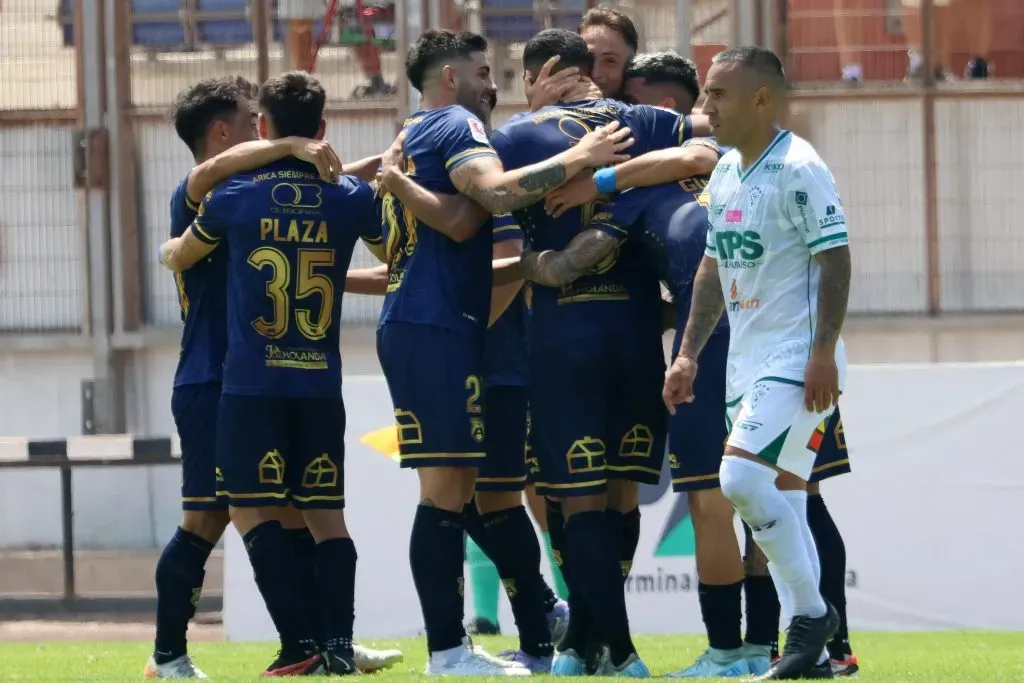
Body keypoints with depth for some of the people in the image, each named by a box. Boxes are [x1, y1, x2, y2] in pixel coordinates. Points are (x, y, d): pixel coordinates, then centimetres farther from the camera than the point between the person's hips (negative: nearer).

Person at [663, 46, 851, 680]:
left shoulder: (797, 168, -13)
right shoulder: (726, 173, 14)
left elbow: (836, 258, -16)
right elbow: (714, 268, 22)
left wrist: (824, 352, -21)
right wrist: (689, 354, 18)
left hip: (798, 358, -9)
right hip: (747, 360, 9)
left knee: (744, 475, -21)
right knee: (780, 501, 8)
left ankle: (813, 611, -8)